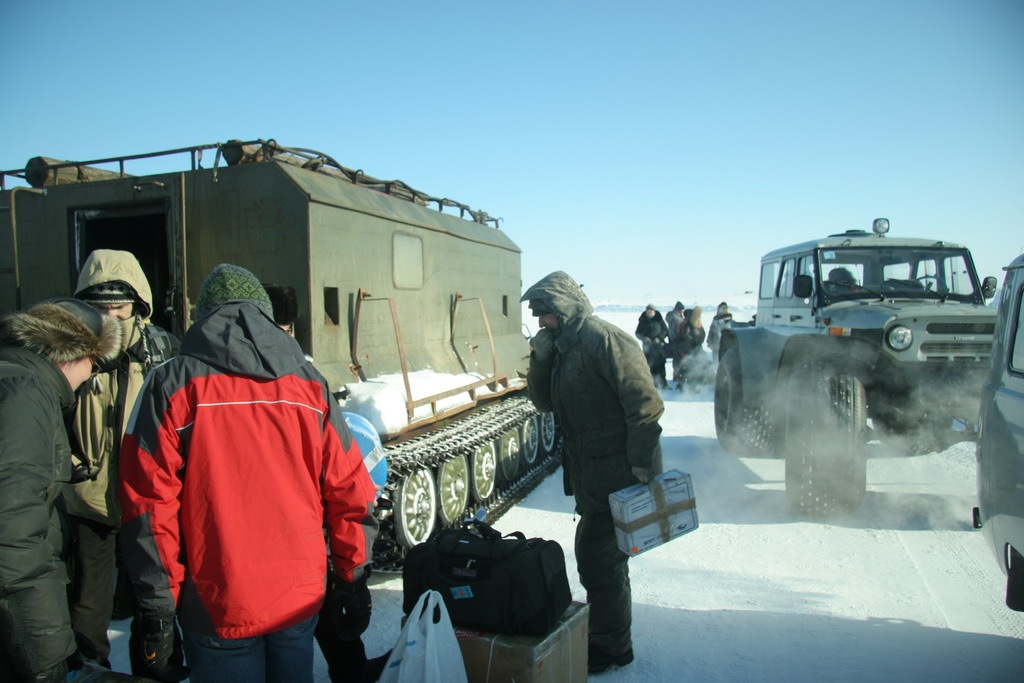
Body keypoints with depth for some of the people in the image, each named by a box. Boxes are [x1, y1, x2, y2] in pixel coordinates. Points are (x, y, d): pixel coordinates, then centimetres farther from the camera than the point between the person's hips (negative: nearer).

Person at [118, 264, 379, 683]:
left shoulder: (172, 385, -6)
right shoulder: (309, 384, 0)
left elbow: (149, 505, -10)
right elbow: (350, 492, -1)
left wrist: (157, 612, -1)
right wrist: (353, 581, 9)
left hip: (217, 611, -2)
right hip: (301, 601, 2)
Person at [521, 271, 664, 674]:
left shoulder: (603, 339, -17)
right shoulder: (562, 346, 13)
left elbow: (645, 402, -22)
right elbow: (544, 402, 12)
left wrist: (641, 464, -24)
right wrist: (540, 358, -2)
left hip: (617, 474, -9)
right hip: (591, 475, 10)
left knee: (598, 558, 0)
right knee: (593, 554, 20)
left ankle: (612, 647, 18)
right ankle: (604, 631, 38)